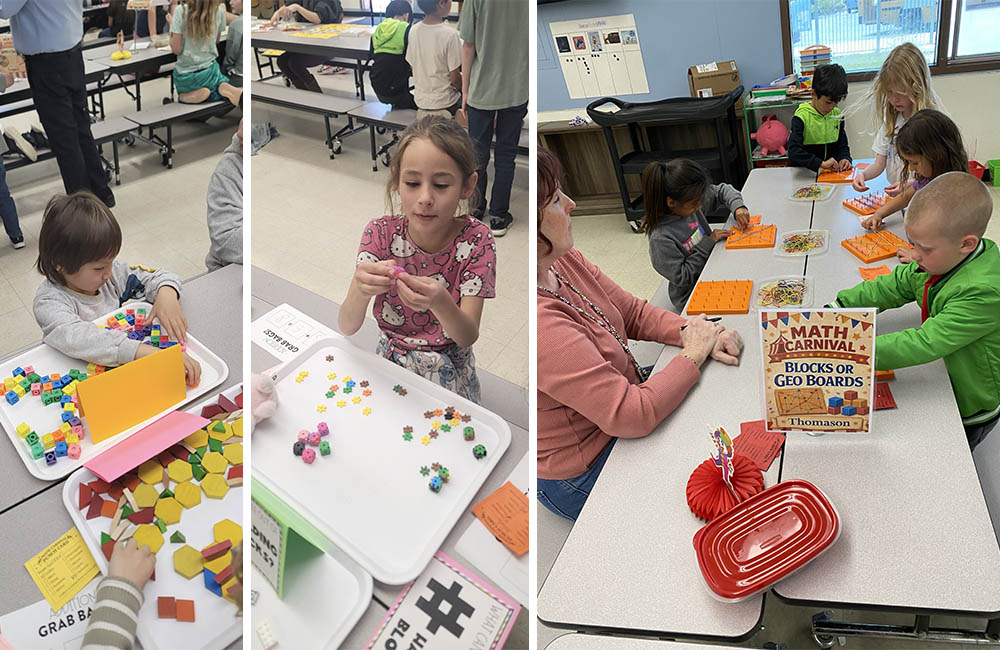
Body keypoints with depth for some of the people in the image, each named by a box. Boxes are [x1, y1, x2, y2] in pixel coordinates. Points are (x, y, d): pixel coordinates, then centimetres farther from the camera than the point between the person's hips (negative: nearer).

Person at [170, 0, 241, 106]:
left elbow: (176, 49, -13)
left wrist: (171, 25, 3)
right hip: (209, 71, 0)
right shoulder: (219, 11, -9)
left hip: (185, 75, 0)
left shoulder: (181, 11, -16)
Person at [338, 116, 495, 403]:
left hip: (449, 372, -1)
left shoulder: (477, 240, -14)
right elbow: (347, 327, -16)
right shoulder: (381, 233, -11)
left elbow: (468, 337, -20)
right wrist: (360, 290, -39)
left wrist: (440, 304, -42)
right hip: (390, 359, 1)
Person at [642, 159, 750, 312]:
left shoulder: (692, 200, -6)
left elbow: (722, 190, 11)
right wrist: (708, 243, -23)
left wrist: (738, 207, -10)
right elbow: (681, 278, -23)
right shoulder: (660, 239, -28)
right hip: (693, 298, -8)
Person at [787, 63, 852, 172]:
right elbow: (793, 152, -23)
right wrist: (821, 163, -31)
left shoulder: (837, 115, 8)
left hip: (832, 171, 3)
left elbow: (843, 146, 15)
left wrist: (845, 158, -8)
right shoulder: (802, 117, -12)